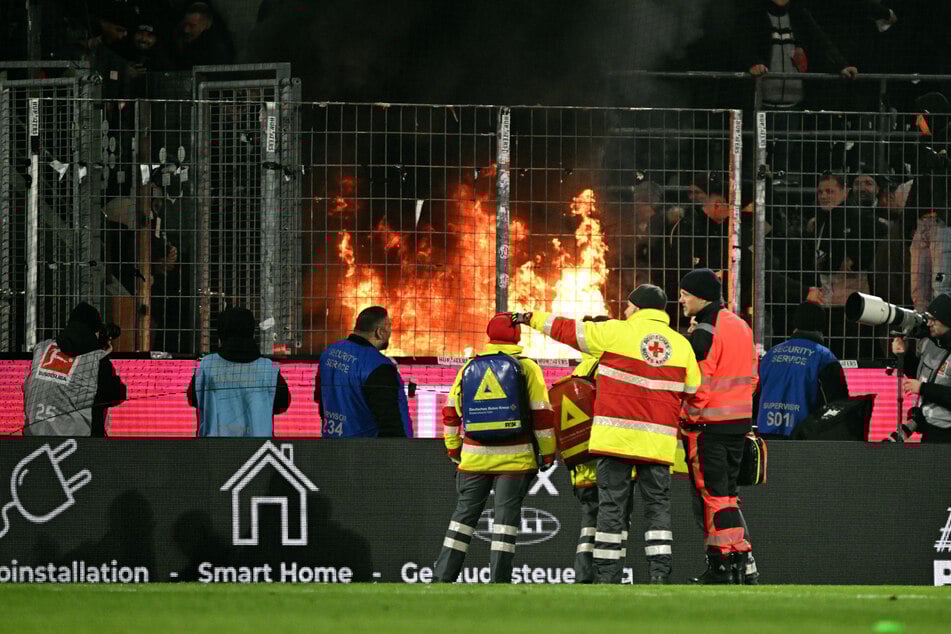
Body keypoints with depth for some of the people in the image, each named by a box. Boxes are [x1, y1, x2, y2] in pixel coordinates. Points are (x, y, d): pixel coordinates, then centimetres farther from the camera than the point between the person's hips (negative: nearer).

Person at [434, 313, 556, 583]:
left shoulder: (469, 368, 7)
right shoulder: (527, 368, -3)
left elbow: (451, 412, 11)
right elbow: (541, 413, -5)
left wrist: (453, 449, 23)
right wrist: (547, 453, 3)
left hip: (474, 457, 3)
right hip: (515, 458, -3)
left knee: (465, 511, 10)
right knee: (506, 512, 0)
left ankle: (443, 576, 9)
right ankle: (498, 579, -5)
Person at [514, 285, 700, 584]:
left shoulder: (616, 332, -2)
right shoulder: (682, 345, 9)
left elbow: (569, 330, 7)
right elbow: (692, 393, 11)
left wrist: (531, 318, 21)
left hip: (617, 435, -3)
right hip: (659, 440, 3)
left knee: (612, 505, 1)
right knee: (658, 505, 7)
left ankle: (608, 576, -1)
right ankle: (660, 574, -3)